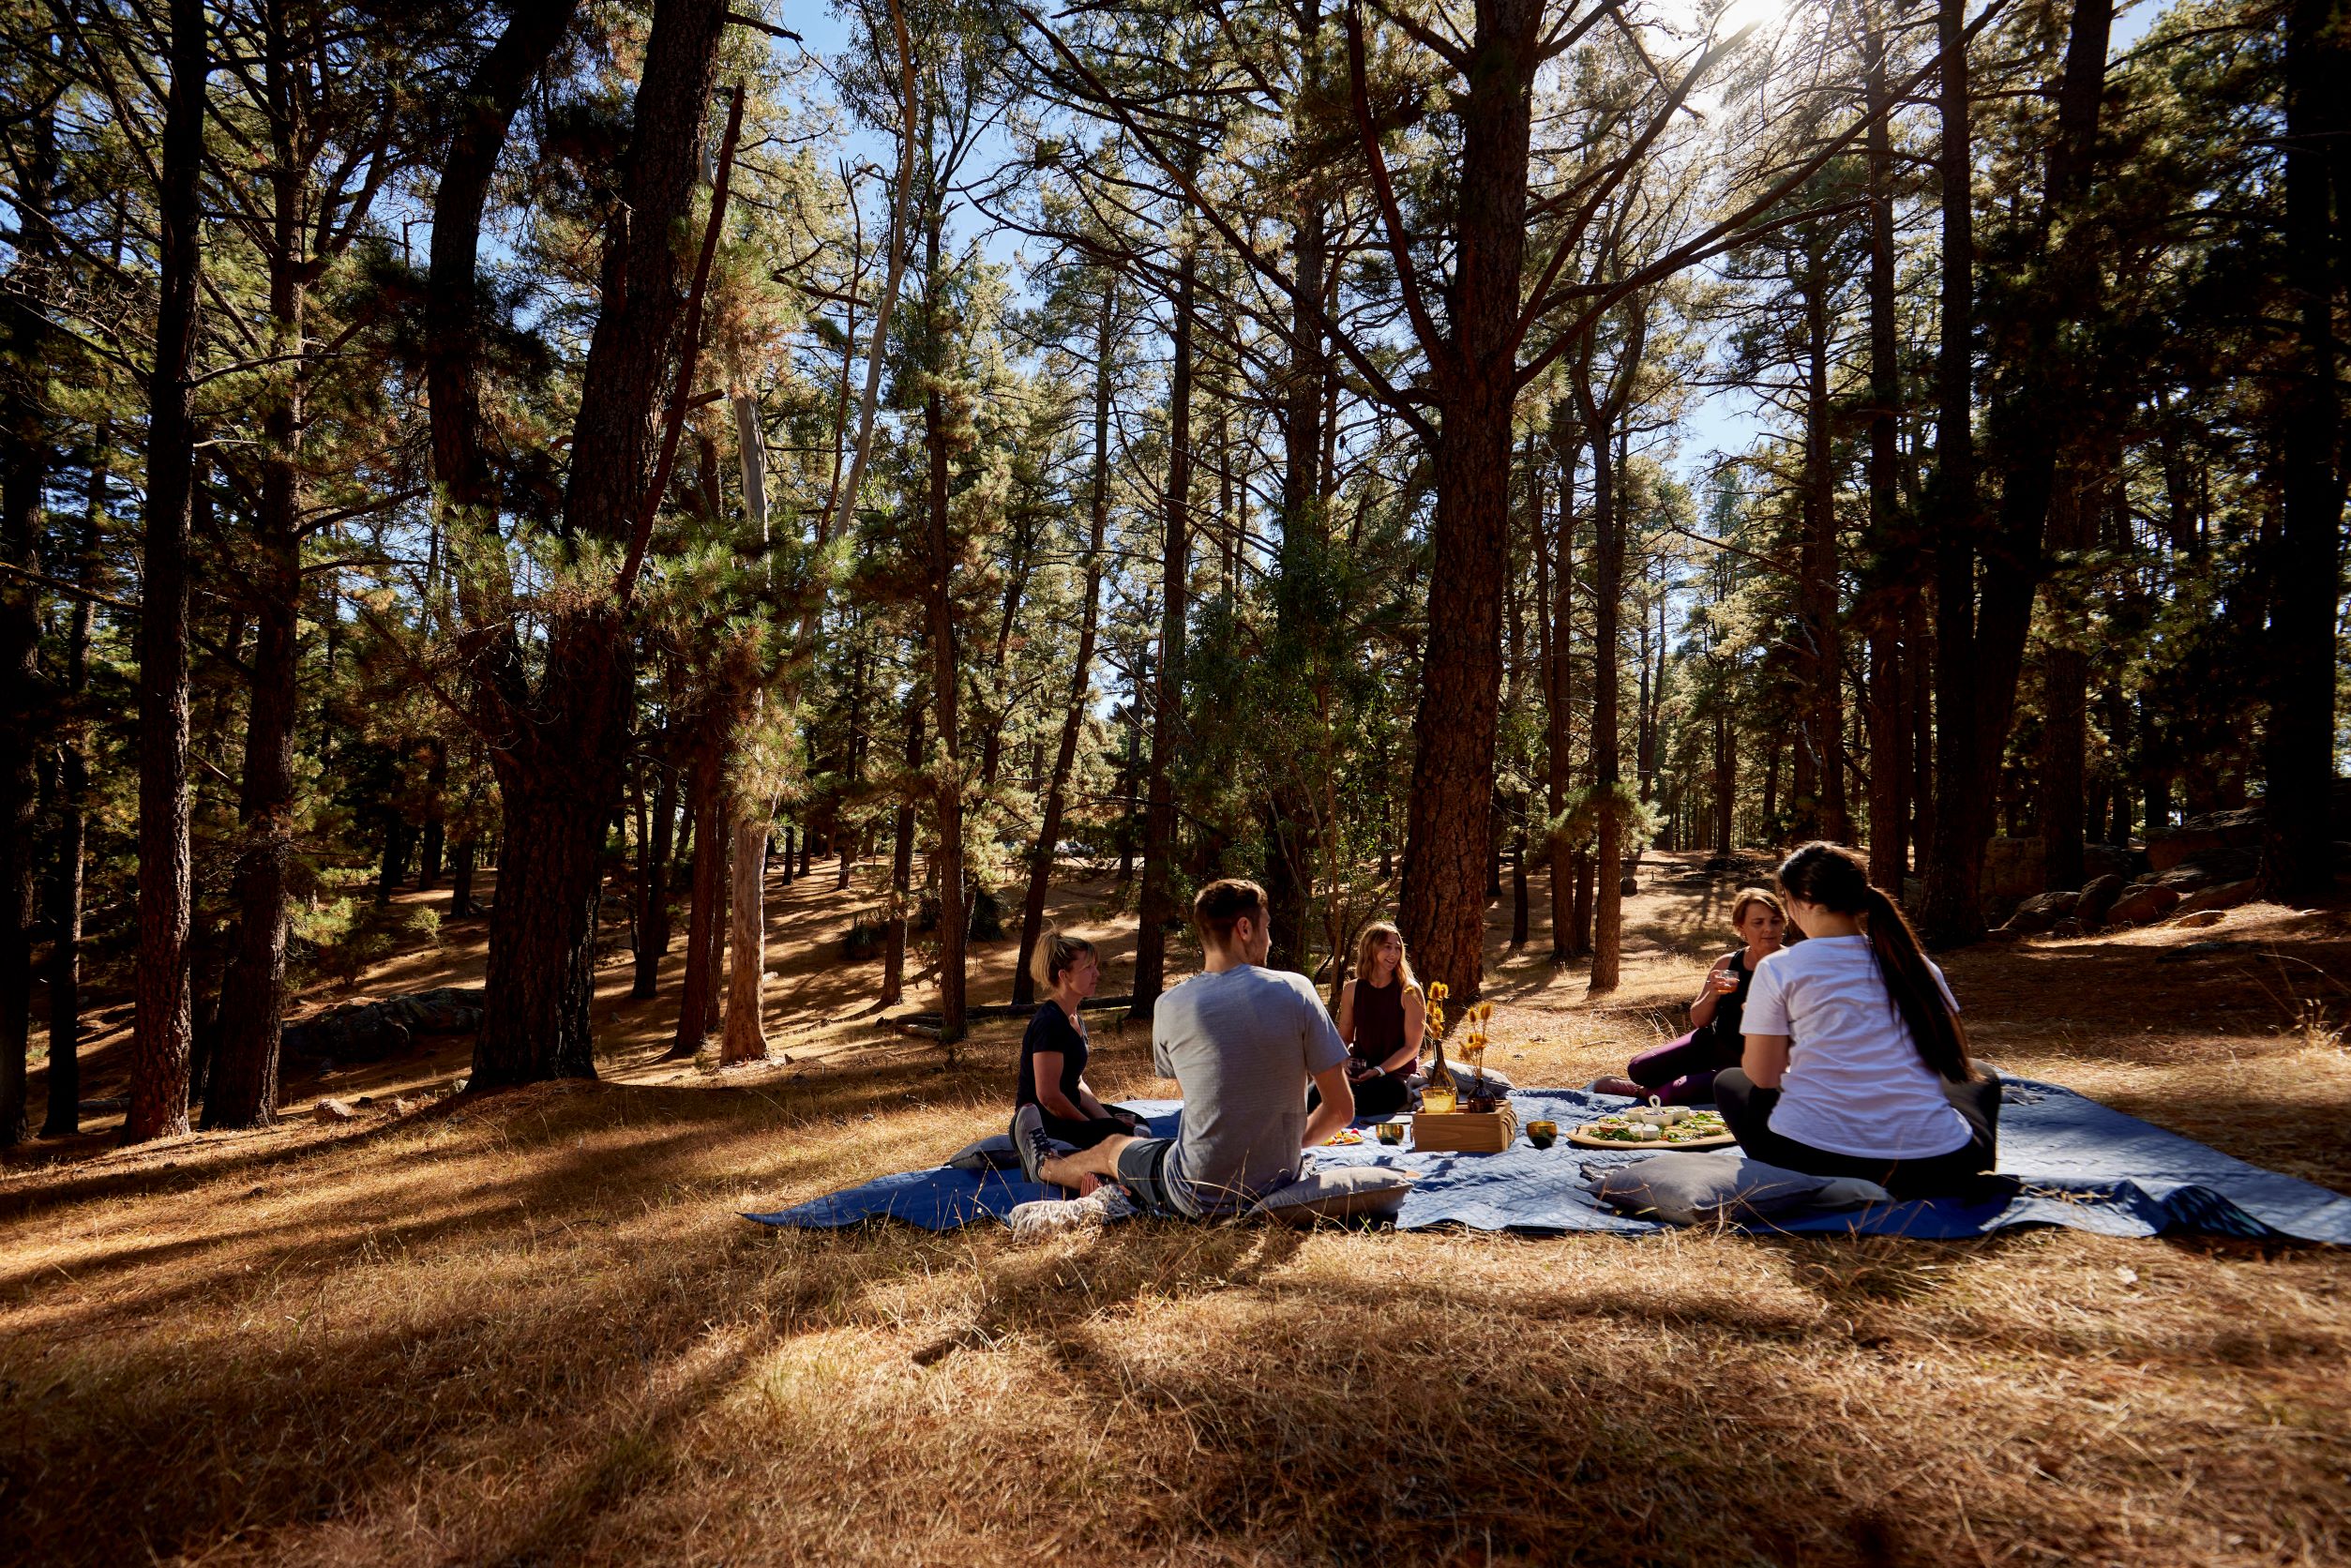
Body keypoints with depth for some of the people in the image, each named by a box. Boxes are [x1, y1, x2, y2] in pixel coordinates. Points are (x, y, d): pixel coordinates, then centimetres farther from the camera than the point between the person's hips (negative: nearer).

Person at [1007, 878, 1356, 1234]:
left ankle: (1045, 1165, 55)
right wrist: (1291, 1147, 10)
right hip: (1280, 1180, 1)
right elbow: (1341, 1109, -7)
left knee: (1113, 1147, 31)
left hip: (1200, 1197, -1)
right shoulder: (1296, 991, -12)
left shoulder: (1170, 1007, -9)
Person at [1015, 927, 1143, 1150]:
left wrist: (1106, 1119, 0)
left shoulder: (1076, 1020, 10)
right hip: (1042, 1123, -10)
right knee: (1124, 1135, -21)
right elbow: (1048, 1096, -24)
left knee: (1137, 1123, 14)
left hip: (1067, 1112, 10)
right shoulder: (1050, 1023, -22)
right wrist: (1090, 1125, -13)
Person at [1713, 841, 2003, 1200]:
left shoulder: (1777, 969, -2)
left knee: (1728, 1081, 26)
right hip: (1930, 1166, 4)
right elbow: (1954, 1058, 18)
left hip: (1812, 1157, -3)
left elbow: (1762, 1076, 2)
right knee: (1981, 1081, 34)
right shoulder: (1915, 962, 8)